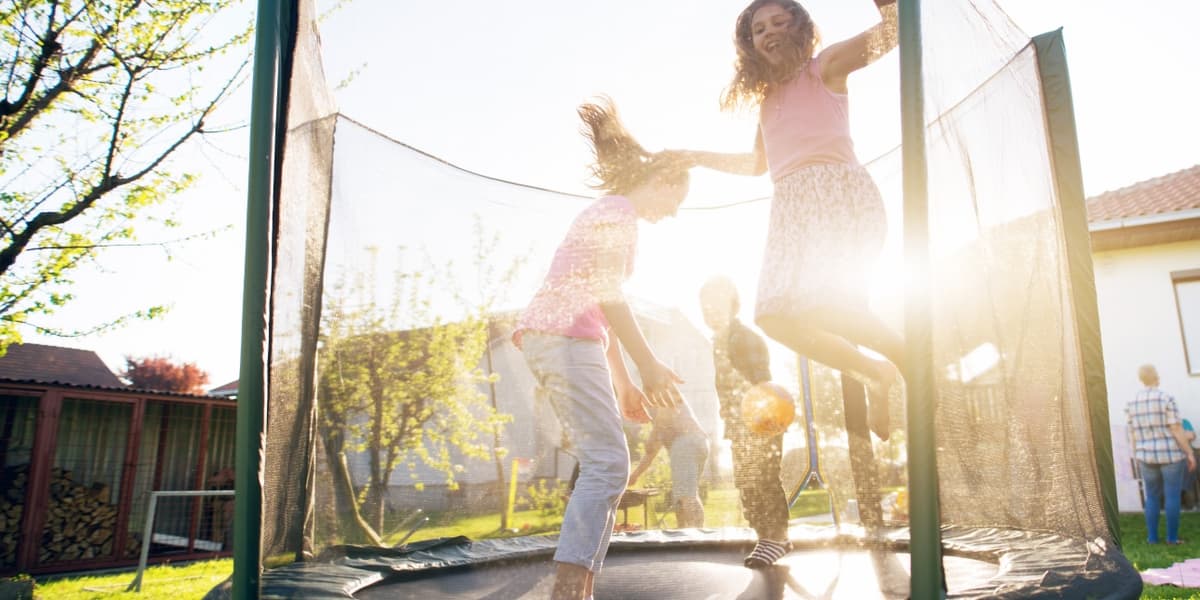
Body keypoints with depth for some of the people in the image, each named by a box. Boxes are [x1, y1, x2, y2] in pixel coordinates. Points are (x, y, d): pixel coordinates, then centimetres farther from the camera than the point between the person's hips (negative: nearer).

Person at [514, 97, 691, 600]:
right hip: (562, 336, -10)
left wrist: (622, 382, 22)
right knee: (607, 463, -14)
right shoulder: (619, 210, -3)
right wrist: (648, 364, -15)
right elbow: (607, 293, -15)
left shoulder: (611, 214, 28)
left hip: (563, 339, 10)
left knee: (604, 466, 8)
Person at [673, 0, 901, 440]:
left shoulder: (825, 67, 9)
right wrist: (698, 157, 33)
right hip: (791, 206, 7)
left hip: (837, 190, -7)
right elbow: (758, 164, 35)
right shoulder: (768, 97, 26)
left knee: (820, 304, -28)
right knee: (775, 316, -6)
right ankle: (876, 376, 7)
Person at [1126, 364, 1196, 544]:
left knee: (1152, 497, 12)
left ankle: (1152, 537, 11)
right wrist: (1190, 453, -5)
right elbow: (1177, 430, -13)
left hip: (1147, 456, 3)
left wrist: (1137, 458, 13)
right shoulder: (1166, 398, -12)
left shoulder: (1131, 403, 1)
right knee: (1172, 496, 4)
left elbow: (1132, 434, 4)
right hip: (1171, 454, -3)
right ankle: (1172, 537, 6)